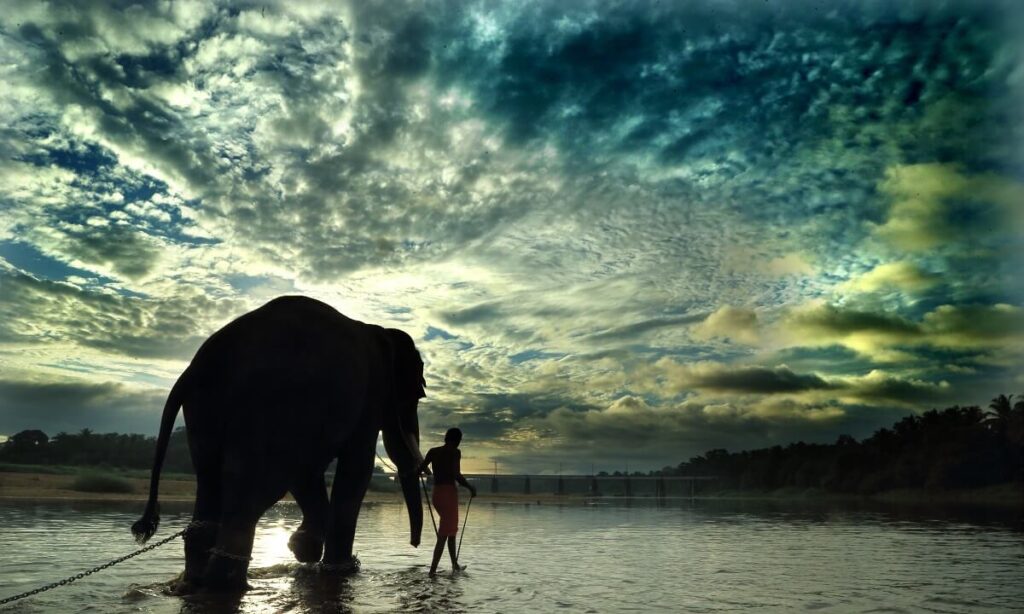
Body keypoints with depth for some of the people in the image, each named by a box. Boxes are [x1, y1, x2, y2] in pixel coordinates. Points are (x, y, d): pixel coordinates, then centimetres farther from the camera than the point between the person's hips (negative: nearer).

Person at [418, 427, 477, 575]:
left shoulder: (433, 451, 8)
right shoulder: (455, 452, -6)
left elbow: (420, 469, 2)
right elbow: (456, 475, -17)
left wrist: (427, 471, 25)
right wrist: (471, 488, -4)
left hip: (436, 494, 7)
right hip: (449, 493, -6)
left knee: (452, 530, 22)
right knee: (444, 535, -3)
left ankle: (455, 564, 30)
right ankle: (432, 570, -10)